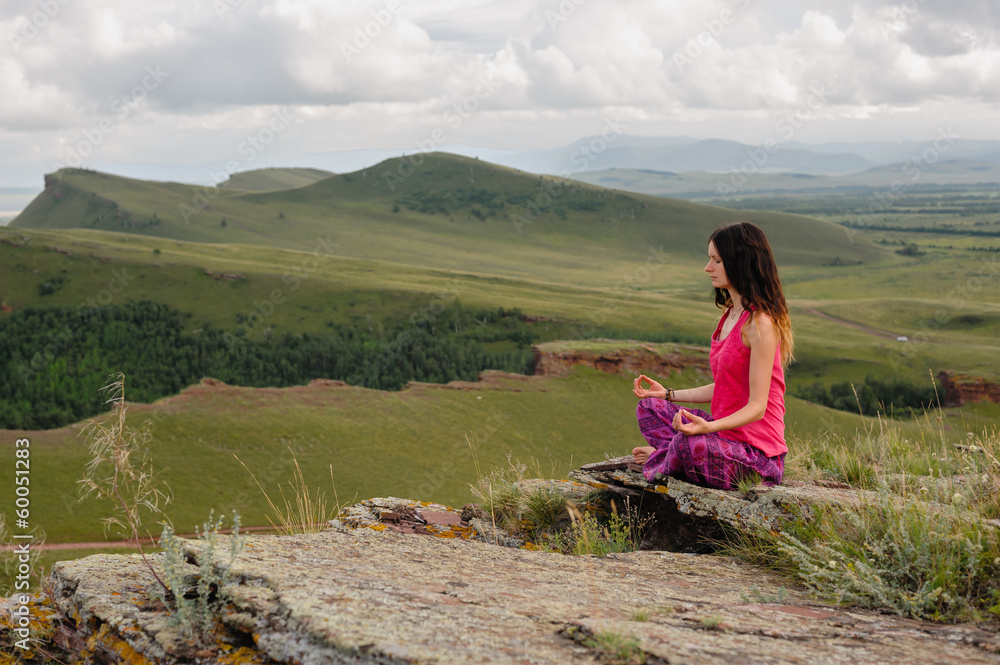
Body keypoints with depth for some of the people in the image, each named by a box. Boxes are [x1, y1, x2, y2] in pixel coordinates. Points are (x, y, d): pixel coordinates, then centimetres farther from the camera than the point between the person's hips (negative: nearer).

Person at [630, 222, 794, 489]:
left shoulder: (760, 324, -19)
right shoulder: (730, 315, 11)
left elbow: (757, 406, -21)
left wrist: (708, 427, -37)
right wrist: (668, 394, 18)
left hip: (758, 452, -9)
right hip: (728, 434, 9)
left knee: (689, 444, -34)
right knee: (649, 407, 14)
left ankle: (661, 459, -1)